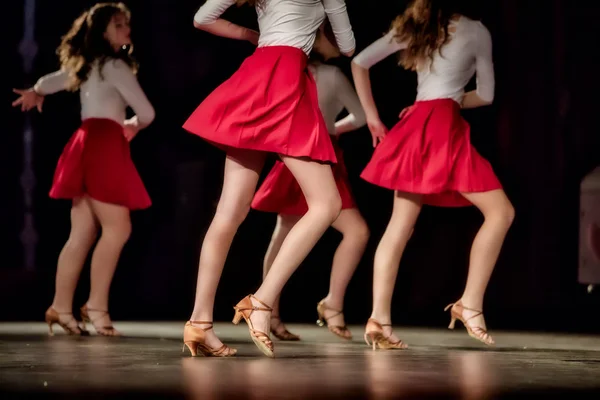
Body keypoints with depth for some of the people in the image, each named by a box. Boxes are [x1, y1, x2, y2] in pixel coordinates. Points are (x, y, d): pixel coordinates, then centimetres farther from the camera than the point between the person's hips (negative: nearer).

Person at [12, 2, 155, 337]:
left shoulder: (87, 66, 22)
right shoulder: (115, 65, -5)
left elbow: (49, 81, 34)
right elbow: (147, 111, -5)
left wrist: (36, 92, 54)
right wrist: (134, 125, 16)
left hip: (89, 146, 9)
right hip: (103, 147, -9)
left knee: (83, 234, 6)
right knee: (117, 229, -12)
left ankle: (62, 307, 5)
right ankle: (97, 306, -15)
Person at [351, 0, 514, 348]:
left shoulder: (413, 29, 17)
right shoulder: (476, 31, 4)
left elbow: (360, 62, 16)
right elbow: (486, 95, 9)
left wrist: (372, 117, 17)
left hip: (415, 126, 6)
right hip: (445, 126, -6)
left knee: (401, 224, 3)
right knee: (501, 211, -3)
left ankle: (380, 318, -7)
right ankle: (471, 304, -12)